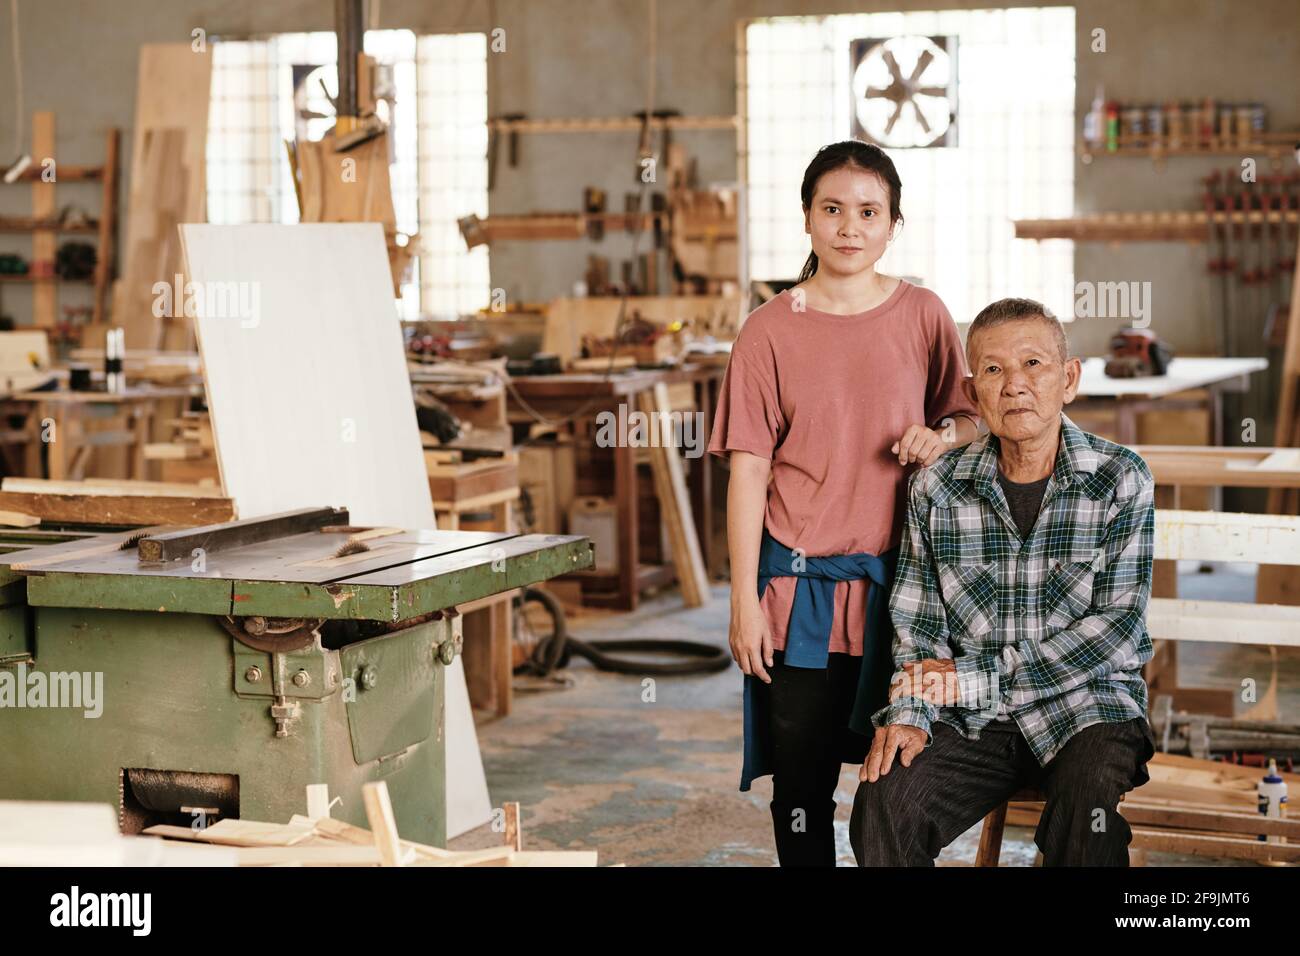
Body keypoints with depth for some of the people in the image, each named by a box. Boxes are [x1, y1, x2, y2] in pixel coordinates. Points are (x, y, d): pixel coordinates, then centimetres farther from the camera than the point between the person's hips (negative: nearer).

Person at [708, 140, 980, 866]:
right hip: (800, 583, -1)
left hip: (897, 579, 1)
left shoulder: (922, 315, 1)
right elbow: (749, 470, -3)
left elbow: (971, 416, 13)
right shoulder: (772, 329, -3)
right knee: (801, 777, 6)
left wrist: (941, 434, -12)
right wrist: (745, 602, -6)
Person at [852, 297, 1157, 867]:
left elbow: (1118, 628, -10)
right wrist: (910, 712, -11)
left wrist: (977, 677, -14)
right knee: (884, 799, -24)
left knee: (1090, 796, -34)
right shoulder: (937, 488, 3)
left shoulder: (1120, 480, -4)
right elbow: (916, 624, 9)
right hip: (971, 718, 2)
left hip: (1085, 705, -2)